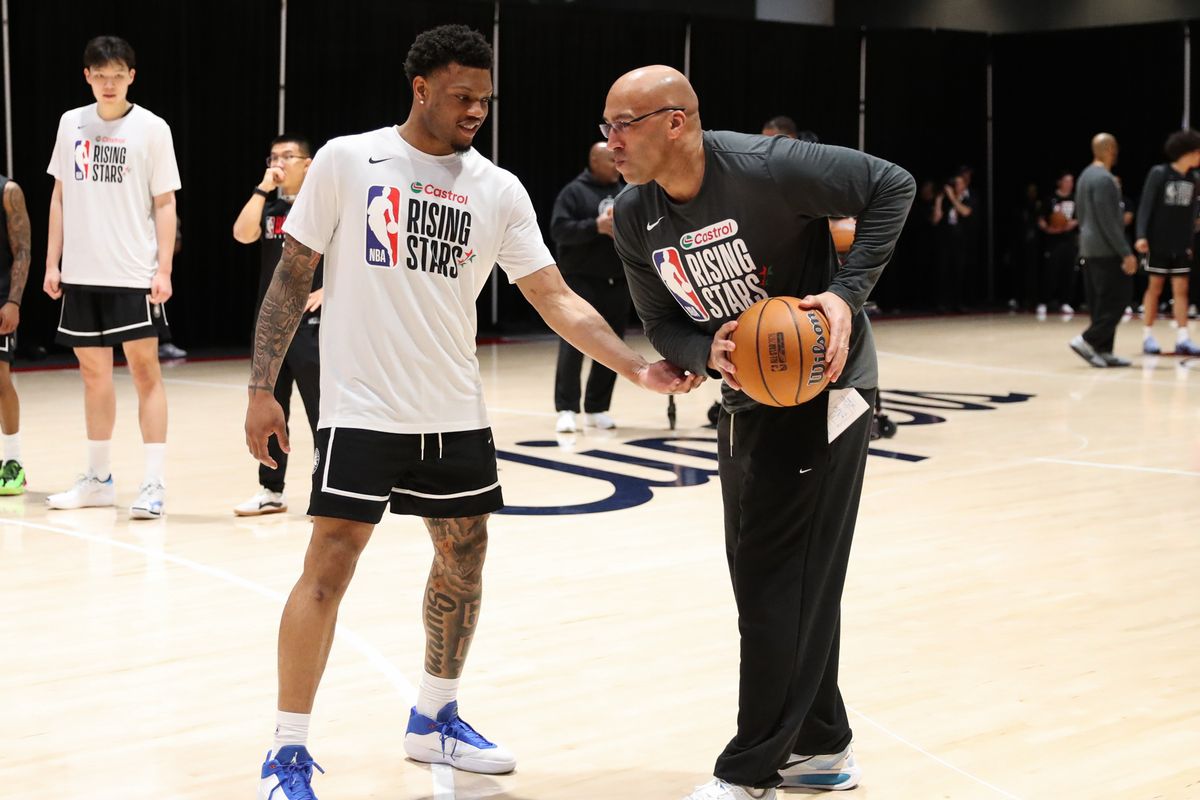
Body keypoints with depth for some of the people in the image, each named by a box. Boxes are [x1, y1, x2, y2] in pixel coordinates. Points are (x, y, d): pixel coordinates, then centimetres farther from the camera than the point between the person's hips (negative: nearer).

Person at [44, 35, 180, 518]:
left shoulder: (151, 129, -3)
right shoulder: (71, 124, 8)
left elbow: (164, 204, -3)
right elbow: (60, 196, 14)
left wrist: (163, 269, -11)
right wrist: (52, 261, 9)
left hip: (135, 274, -4)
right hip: (81, 274, 4)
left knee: (144, 370, -5)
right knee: (94, 372, 11)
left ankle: (154, 484, -3)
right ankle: (98, 479, 22)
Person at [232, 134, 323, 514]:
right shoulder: (269, 208, 11)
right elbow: (242, 234, -8)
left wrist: (329, 290, -14)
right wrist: (262, 189, -8)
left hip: (312, 321, -6)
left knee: (321, 407, -4)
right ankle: (271, 490, 18)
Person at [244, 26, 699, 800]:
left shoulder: (499, 189, 3)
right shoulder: (347, 160, -5)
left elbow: (556, 298, 1)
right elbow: (293, 276, -1)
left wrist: (638, 367, -11)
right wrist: (263, 389, -6)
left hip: (457, 414, 5)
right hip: (364, 409, -5)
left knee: (464, 560, 12)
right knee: (329, 566, -8)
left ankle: (435, 720, 31)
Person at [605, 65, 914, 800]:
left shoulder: (764, 168, -24)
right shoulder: (634, 219, -4)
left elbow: (892, 186, -17)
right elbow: (664, 323, 3)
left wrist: (847, 292, -24)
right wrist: (707, 353, -20)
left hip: (823, 387, -7)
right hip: (748, 396, 7)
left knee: (779, 580, -7)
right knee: (766, 579, 11)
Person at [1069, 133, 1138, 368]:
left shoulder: (1085, 175, 14)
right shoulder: (1104, 179, -16)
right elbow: (1109, 221, -20)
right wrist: (1126, 252, -19)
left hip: (1088, 248, 10)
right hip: (1106, 250, -10)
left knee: (1099, 302, 9)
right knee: (1117, 298, -6)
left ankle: (1102, 351, 8)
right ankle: (1087, 340, -11)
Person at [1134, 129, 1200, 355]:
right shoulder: (1159, 173, -9)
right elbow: (1146, 206, -10)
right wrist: (1141, 236, -17)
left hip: (1181, 246, 4)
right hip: (1158, 243, -4)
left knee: (1181, 289, 0)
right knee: (1155, 288, 4)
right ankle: (1148, 336, 13)